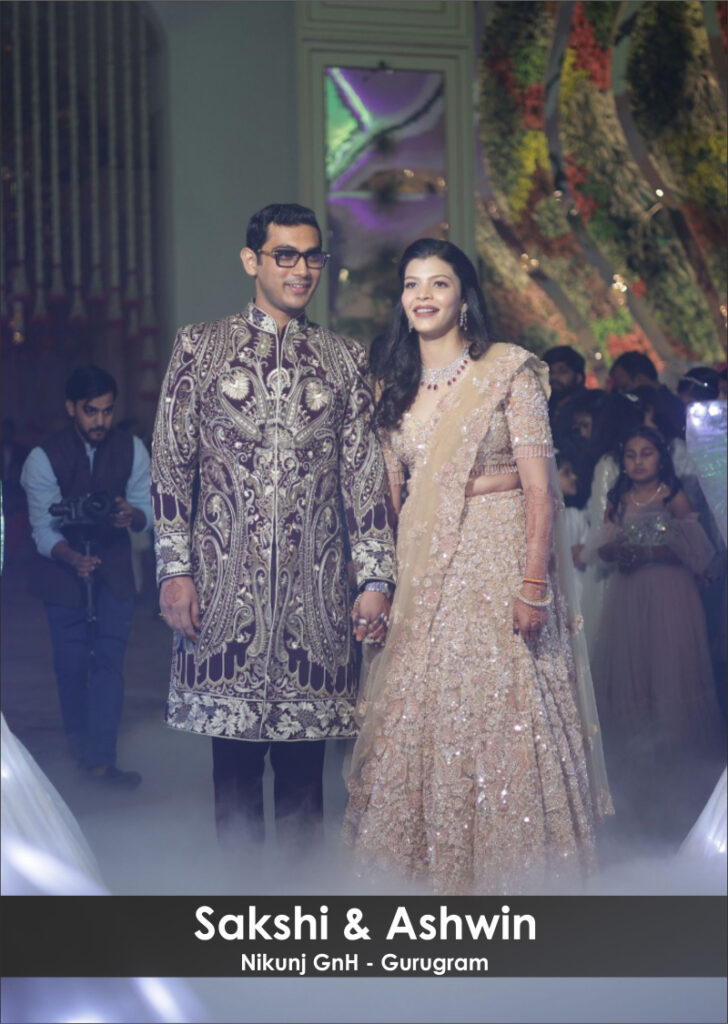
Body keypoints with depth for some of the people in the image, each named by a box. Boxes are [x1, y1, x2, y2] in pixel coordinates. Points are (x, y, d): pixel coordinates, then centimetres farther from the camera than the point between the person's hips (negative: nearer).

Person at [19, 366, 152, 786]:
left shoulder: (132, 449, -8)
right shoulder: (44, 458, -16)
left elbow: (148, 509, -4)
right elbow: (43, 529, -18)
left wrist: (133, 515, -29)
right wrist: (73, 558, -38)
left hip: (113, 564, 1)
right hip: (63, 565, -1)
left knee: (110, 658, -7)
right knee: (71, 662, 4)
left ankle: (101, 758, -7)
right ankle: (78, 737, 29)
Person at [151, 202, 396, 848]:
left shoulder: (346, 359, 12)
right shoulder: (199, 346, 7)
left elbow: (366, 477, 9)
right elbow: (170, 466, 4)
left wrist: (376, 578, 2)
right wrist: (175, 569, -4)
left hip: (315, 588, 1)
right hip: (225, 584, -1)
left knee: (304, 765, 5)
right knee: (234, 761, 4)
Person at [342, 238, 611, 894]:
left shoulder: (510, 371, -5)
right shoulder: (395, 388, 11)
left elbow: (539, 485, -9)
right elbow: (389, 492, 14)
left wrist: (534, 584, -16)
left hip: (497, 559, -5)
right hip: (422, 566, 5)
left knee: (498, 714, -3)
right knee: (423, 713, 5)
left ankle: (498, 867, 11)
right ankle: (446, 868, 17)